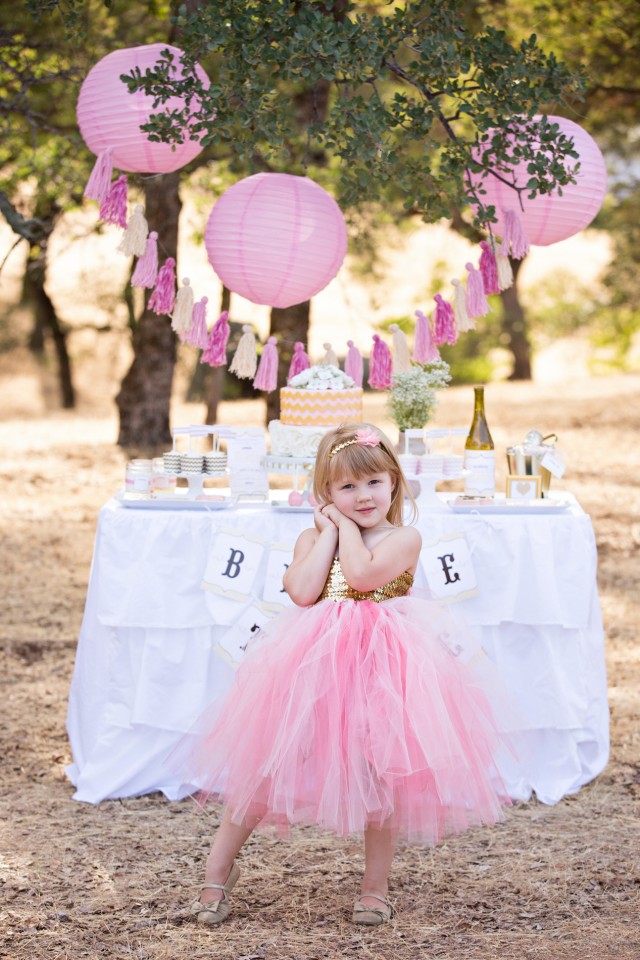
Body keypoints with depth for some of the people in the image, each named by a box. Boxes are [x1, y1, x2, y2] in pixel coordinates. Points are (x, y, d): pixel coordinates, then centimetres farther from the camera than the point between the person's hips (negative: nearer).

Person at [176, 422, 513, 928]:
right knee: (265, 762, 1)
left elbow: (363, 573, -20)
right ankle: (219, 868, 15)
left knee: (380, 769, 1)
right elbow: (303, 591, -12)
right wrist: (329, 529, -4)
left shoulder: (403, 539, -1)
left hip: (381, 665, -2)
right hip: (314, 663, 2)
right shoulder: (314, 538, 8)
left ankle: (375, 885, 19)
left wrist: (347, 525, -6)